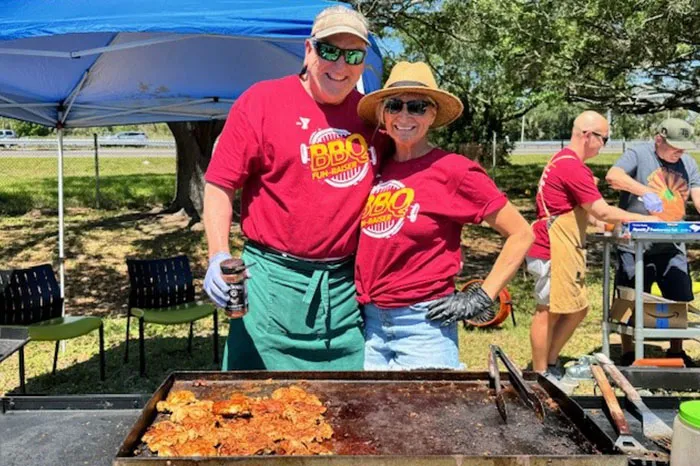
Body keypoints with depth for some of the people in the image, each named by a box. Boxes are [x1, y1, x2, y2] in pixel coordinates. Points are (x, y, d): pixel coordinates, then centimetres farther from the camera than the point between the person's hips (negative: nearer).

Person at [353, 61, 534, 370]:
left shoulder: (452, 169, -8)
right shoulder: (376, 168, 5)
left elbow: (521, 234, -5)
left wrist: (482, 298, -7)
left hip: (424, 324, -5)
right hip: (369, 322, 5)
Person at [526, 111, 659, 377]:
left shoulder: (563, 160, 16)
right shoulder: (573, 167, -18)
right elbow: (603, 212, -18)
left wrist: (599, 222, 12)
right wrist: (644, 220, -6)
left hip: (562, 252, 11)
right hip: (552, 252, -11)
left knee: (577, 309, 15)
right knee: (548, 312, 0)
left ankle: (550, 364, 25)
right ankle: (540, 375, 12)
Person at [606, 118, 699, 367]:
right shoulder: (638, 154, -7)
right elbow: (613, 176, -25)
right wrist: (644, 191, -37)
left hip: (672, 247, 5)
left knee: (679, 300, 11)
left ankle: (676, 352, 29)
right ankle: (628, 355, 19)